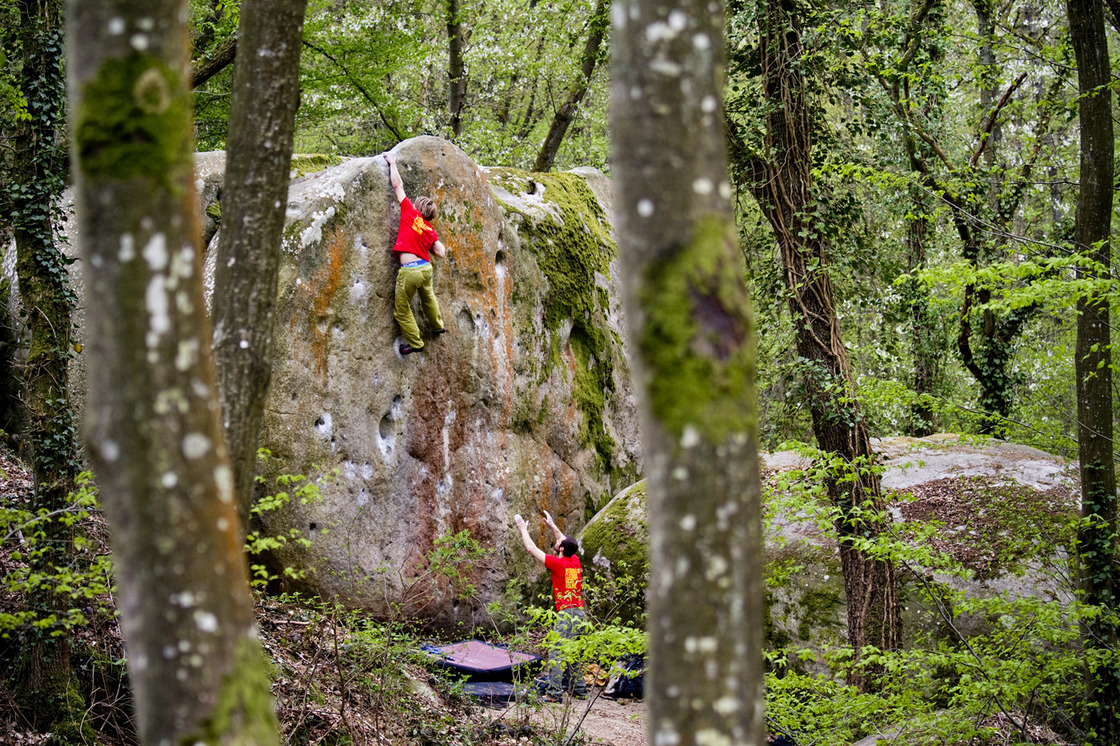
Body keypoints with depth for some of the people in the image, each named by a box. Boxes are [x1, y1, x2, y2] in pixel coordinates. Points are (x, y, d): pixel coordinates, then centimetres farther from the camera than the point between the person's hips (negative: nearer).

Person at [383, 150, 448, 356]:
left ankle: (415, 343, 16)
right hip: (425, 268, 7)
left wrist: (392, 163, 13)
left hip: (409, 271, -6)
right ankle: (438, 325, 54)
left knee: (402, 311, 9)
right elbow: (441, 253, 5)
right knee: (428, 298, 34)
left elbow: (398, 185, 3)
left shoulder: (410, 213, -2)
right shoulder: (430, 230, 9)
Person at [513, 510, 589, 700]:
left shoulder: (557, 563, -9)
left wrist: (523, 529, 13)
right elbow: (567, 543, 32)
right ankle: (580, 689, 18)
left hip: (567, 614, -8)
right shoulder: (575, 561, 10)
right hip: (581, 613, 8)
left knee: (556, 653, -9)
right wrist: (553, 526, 39)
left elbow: (532, 549, 1)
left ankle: (554, 692, -14)